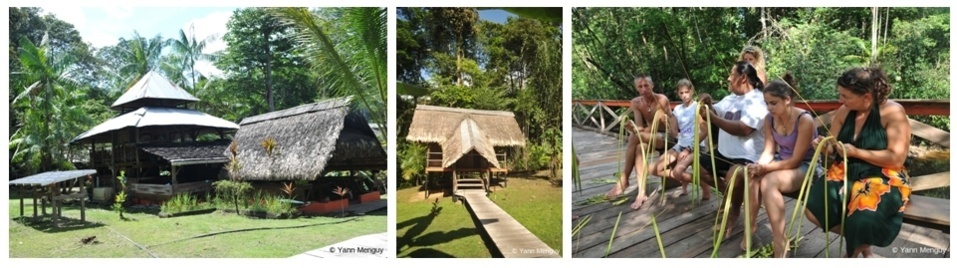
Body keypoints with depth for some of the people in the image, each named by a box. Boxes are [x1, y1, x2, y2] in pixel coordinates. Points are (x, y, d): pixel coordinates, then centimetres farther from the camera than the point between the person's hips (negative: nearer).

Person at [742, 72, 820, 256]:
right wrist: (759, 166, -28)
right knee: (752, 177, -26)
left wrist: (765, 168, -32)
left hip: (805, 167, -6)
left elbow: (796, 160, -22)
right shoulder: (770, 119, -3)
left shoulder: (804, 120, -22)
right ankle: (750, 226, -11)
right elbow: (769, 151, -5)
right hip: (782, 162, 6)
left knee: (768, 181, -34)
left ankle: (779, 242, -27)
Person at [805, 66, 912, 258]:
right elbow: (832, 146, 8)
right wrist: (823, 146, -16)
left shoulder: (892, 112, -12)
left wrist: (855, 151, -18)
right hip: (845, 173, 5)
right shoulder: (844, 112, 2)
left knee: (863, 221, -31)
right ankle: (852, 235, 12)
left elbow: (896, 159, -17)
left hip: (882, 178, -5)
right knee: (813, 210, -18)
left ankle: (860, 245, 8)